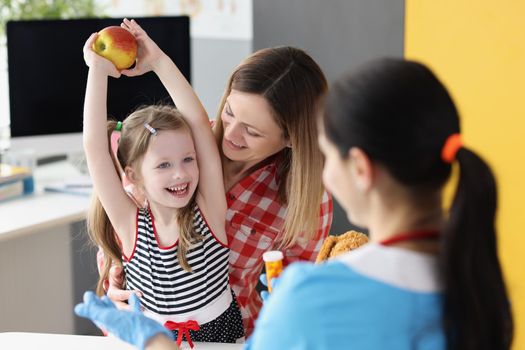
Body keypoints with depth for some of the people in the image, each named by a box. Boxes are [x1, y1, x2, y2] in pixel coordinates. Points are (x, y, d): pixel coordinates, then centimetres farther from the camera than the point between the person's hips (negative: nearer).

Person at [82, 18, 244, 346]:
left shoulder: (208, 213, -7)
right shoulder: (131, 227, -6)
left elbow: (199, 122, -11)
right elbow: (95, 147, -13)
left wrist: (159, 60, -9)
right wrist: (98, 68, -9)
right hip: (156, 341, -1)